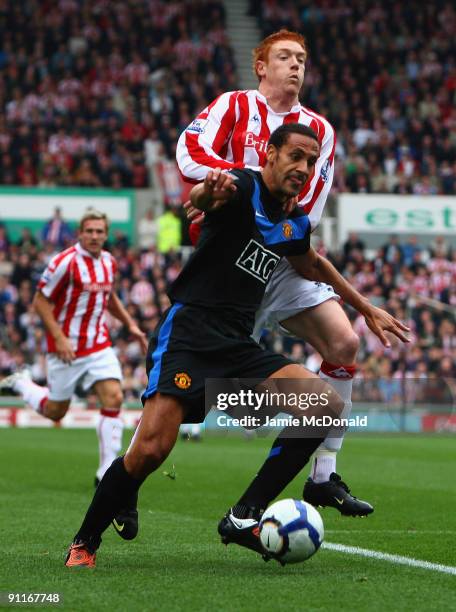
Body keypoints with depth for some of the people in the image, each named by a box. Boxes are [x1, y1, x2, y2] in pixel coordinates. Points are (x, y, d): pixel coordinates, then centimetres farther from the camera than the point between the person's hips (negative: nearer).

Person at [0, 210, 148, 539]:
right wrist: (59, 337, -20)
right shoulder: (64, 262, -17)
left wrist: (130, 324, 15)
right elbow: (41, 301, -12)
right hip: (67, 348, -5)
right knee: (55, 411, 7)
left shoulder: (109, 262, 5)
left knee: (113, 398, -14)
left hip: (99, 345, 5)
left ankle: (107, 472, -8)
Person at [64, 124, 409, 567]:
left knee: (327, 405, -12)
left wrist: (367, 309, 42)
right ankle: (85, 542, 2)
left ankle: (244, 517, -8)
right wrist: (209, 190, -56)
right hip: (188, 330, -7)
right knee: (150, 450, -23)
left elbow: (313, 266, 39)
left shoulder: (294, 223, 16)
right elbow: (201, 195, -32)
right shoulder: (244, 188, -7)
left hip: (238, 347, 7)